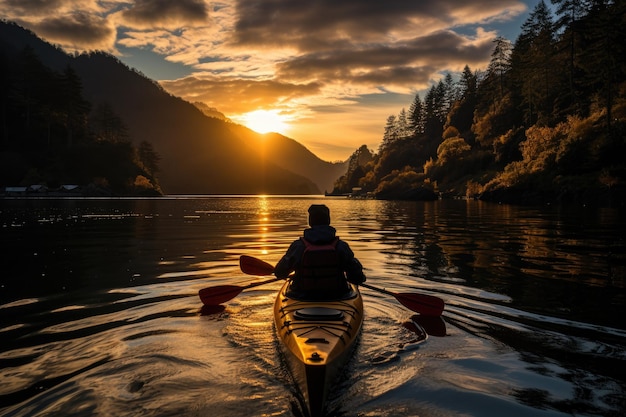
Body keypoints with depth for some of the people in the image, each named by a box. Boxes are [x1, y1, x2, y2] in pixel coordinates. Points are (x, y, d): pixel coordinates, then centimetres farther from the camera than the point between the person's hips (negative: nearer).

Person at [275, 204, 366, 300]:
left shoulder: (297, 246, -12)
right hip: (335, 298, 0)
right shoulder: (341, 246, -12)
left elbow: (279, 273, 1)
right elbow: (357, 278, -9)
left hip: (303, 298, 0)